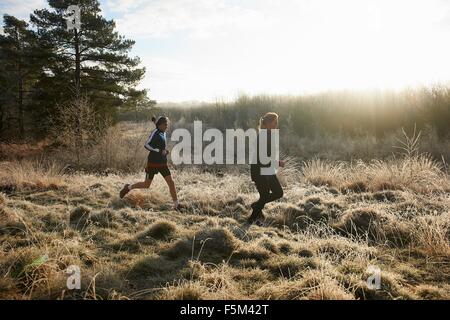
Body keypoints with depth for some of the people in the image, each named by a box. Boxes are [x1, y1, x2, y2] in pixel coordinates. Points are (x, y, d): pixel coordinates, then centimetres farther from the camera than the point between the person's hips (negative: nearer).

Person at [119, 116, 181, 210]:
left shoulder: (163, 133, 10)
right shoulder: (155, 132, -12)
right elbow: (146, 145, -19)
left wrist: (165, 151, 8)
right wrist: (160, 151, -22)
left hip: (162, 163, 6)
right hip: (153, 162, -6)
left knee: (171, 182, -4)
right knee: (146, 185, 3)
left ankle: (176, 205, 0)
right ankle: (128, 187, 29)